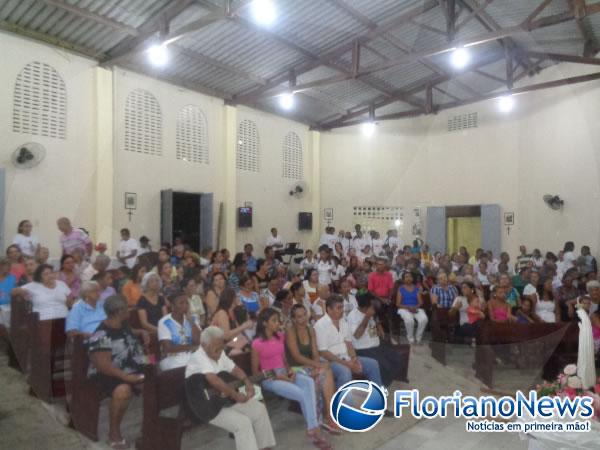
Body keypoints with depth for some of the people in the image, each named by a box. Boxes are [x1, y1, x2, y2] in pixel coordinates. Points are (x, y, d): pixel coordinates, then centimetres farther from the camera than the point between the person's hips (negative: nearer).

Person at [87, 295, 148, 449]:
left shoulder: (122, 325, 4)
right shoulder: (101, 337, -22)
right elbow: (103, 365, -27)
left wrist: (142, 333, 9)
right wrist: (126, 377, -32)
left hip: (134, 371, 8)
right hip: (109, 375, -8)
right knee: (123, 390, -37)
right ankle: (114, 433, -16)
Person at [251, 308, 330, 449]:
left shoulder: (280, 336, 8)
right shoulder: (257, 343, -12)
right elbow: (255, 371, -8)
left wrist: (290, 371, -4)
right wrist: (277, 376, -15)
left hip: (284, 373, 6)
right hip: (269, 379, -6)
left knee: (309, 382, -25)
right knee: (302, 394, -25)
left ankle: (313, 429, -25)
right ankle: (314, 428, -8)